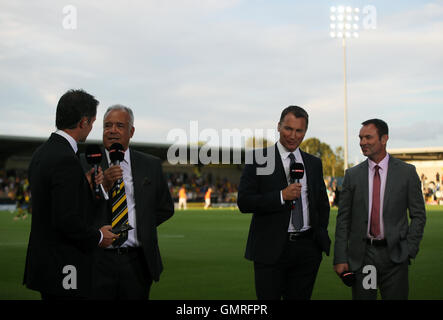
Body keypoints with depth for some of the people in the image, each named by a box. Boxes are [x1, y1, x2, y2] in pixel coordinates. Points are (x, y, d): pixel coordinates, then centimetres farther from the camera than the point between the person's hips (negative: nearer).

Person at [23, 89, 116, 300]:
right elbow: (66, 220, -24)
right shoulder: (66, 160, -20)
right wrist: (98, 237, -8)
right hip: (63, 268, -10)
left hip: (43, 262, 10)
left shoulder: (41, 153, 10)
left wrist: (86, 186, 5)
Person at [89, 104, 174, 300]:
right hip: (98, 260, -2)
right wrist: (103, 186, -18)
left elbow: (166, 208, 16)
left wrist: (142, 226, 5)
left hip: (137, 262, 2)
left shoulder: (151, 165, 7)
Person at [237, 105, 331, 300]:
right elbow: (244, 202, -9)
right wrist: (282, 196, -19)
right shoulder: (258, 159, -2)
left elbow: (323, 203, 22)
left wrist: (321, 235, 9)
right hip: (271, 249, -4)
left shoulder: (314, 163, 13)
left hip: (307, 249, 4)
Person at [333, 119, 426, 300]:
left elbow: (418, 215, 4)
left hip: (394, 255, -1)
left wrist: (409, 250, -6)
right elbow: (343, 219, 5)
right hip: (361, 256, 1)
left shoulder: (406, 172, 2)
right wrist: (340, 258, -1)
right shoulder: (352, 175, 5)